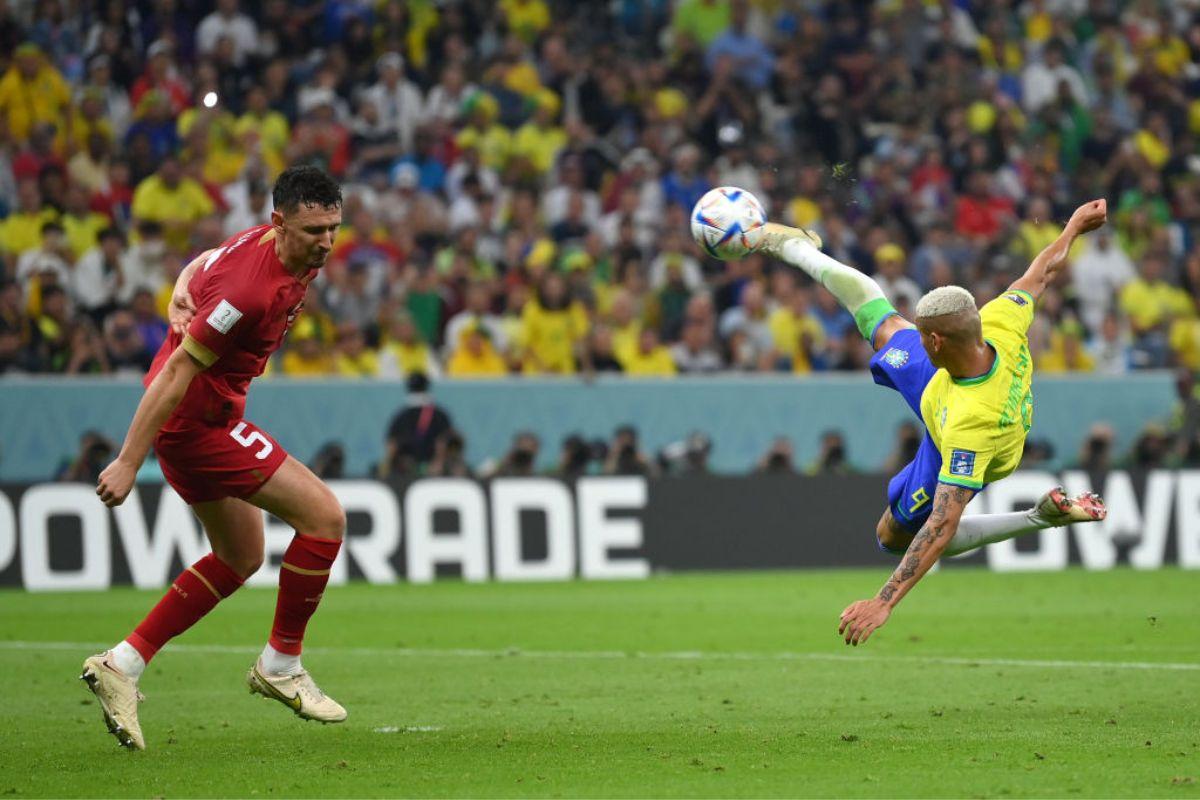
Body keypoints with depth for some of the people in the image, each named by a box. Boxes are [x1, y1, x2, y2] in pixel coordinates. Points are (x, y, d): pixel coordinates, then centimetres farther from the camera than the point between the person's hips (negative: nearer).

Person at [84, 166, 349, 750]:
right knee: (324, 516, -10)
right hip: (197, 418, -10)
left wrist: (183, 294, -1)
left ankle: (122, 664, 16)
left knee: (241, 558, 19)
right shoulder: (251, 286, -28)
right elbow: (178, 370, -26)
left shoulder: (287, 252, 2)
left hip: (205, 416, 10)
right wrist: (128, 463, -25)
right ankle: (280, 665, 3)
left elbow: (203, 264, 21)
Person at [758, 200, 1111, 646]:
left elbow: (942, 526, -50)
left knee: (894, 536, 20)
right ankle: (794, 247, 48)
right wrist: (1075, 227, 3)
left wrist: (884, 603, -50)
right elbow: (1041, 274, -16)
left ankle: (1041, 517, 15)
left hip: (951, 456, -5)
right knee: (880, 324, 20)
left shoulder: (973, 424, -52)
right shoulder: (1000, 326, -38)